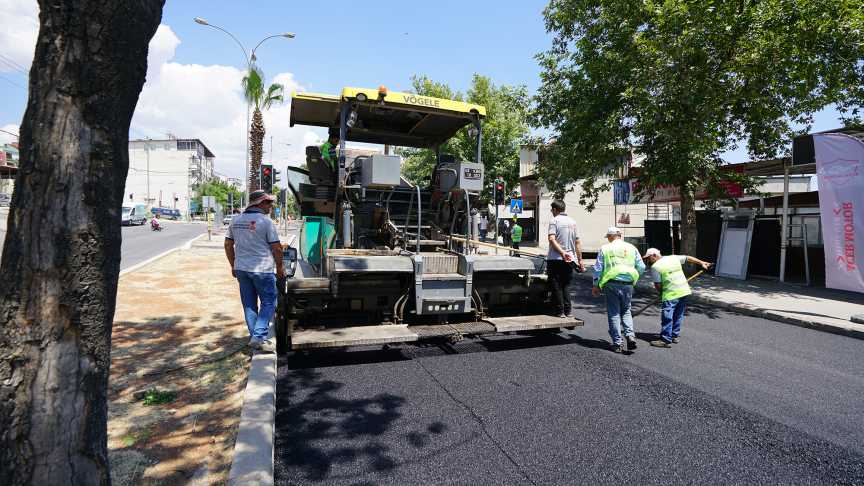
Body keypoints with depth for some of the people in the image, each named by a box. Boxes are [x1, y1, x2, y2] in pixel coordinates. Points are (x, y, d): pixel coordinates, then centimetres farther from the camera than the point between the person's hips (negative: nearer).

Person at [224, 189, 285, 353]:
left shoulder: (236, 220, 8)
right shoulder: (266, 221, -11)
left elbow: (228, 244, 14)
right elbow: (276, 248, -11)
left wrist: (233, 266, 22)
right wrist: (280, 267, 1)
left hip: (241, 269, 7)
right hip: (262, 269, -6)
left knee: (249, 304, 13)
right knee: (268, 303, 4)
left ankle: (255, 337, 21)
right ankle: (259, 336, -4)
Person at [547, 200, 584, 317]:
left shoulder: (554, 221, -5)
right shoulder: (572, 222, 12)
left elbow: (551, 239, -20)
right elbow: (577, 242, 11)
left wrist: (562, 252, -23)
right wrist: (580, 260, 13)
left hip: (555, 259, -5)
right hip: (569, 260, 5)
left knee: (556, 286, 3)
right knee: (566, 286, 14)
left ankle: (560, 311, 5)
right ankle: (568, 311, 13)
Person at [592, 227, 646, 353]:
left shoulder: (605, 248, 3)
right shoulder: (631, 248, 10)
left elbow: (598, 269, 1)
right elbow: (641, 267, 8)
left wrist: (596, 285, 9)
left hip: (612, 284, -2)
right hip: (628, 285, 2)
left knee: (613, 313, 5)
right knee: (626, 311, 18)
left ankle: (617, 343, 6)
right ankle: (630, 335, -1)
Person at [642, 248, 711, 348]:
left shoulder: (655, 267, -9)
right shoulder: (673, 258, 11)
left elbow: (657, 285, -8)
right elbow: (688, 258, 22)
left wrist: (661, 292, 11)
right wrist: (702, 263, 34)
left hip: (671, 294, -8)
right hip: (684, 291, 8)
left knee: (667, 317, -5)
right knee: (678, 316, 17)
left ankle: (666, 340, -5)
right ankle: (675, 336, 26)